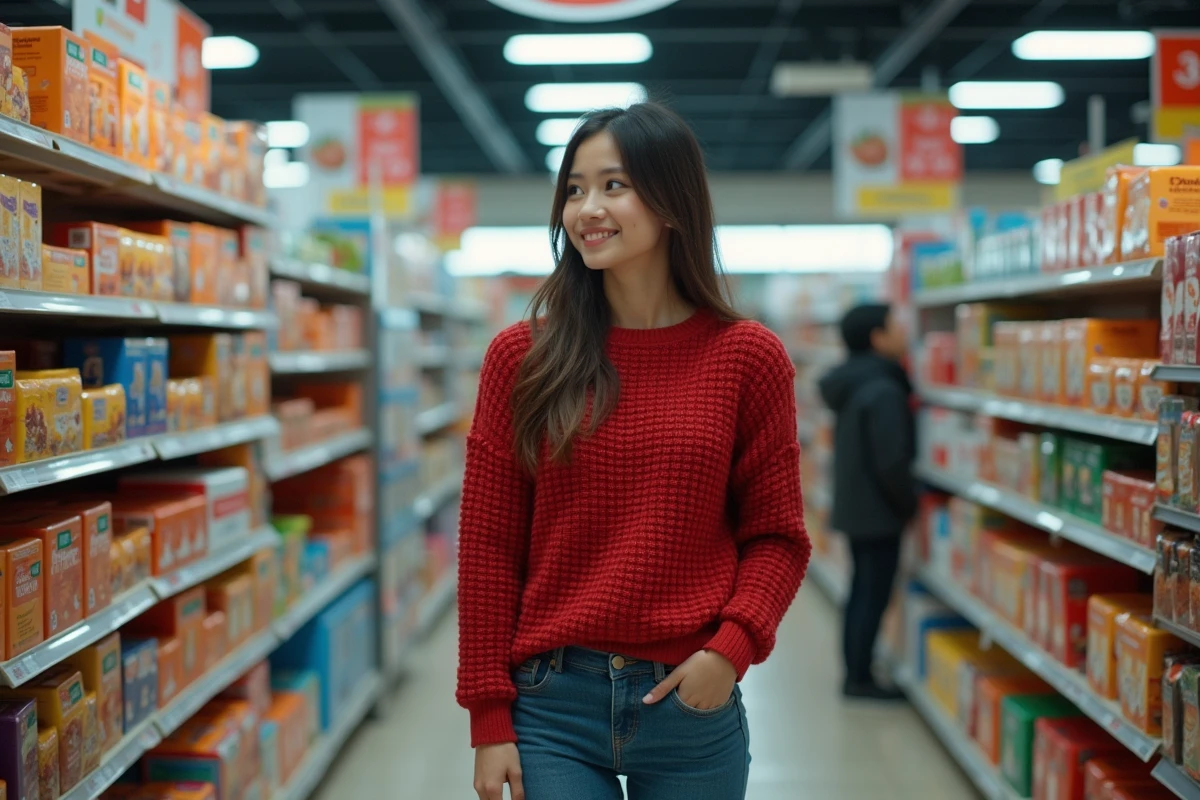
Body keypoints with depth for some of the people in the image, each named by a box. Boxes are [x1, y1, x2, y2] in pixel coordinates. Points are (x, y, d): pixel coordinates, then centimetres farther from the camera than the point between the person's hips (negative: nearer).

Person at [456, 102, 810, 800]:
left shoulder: (748, 358, -1)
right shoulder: (523, 357, -1)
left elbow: (776, 536, 3)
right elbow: (488, 546, 0)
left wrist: (732, 646, -14)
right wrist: (489, 717, -3)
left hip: (692, 705, 1)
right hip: (554, 701, 0)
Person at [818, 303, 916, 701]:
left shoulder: (852, 386, 9)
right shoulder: (884, 391, -20)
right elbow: (891, 462, -23)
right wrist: (910, 504, -9)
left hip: (853, 507, 9)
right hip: (878, 513, -9)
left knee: (861, 590, 16)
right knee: (873, 596, -1)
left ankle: (854, 674, 23)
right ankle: (860, 679, 6)